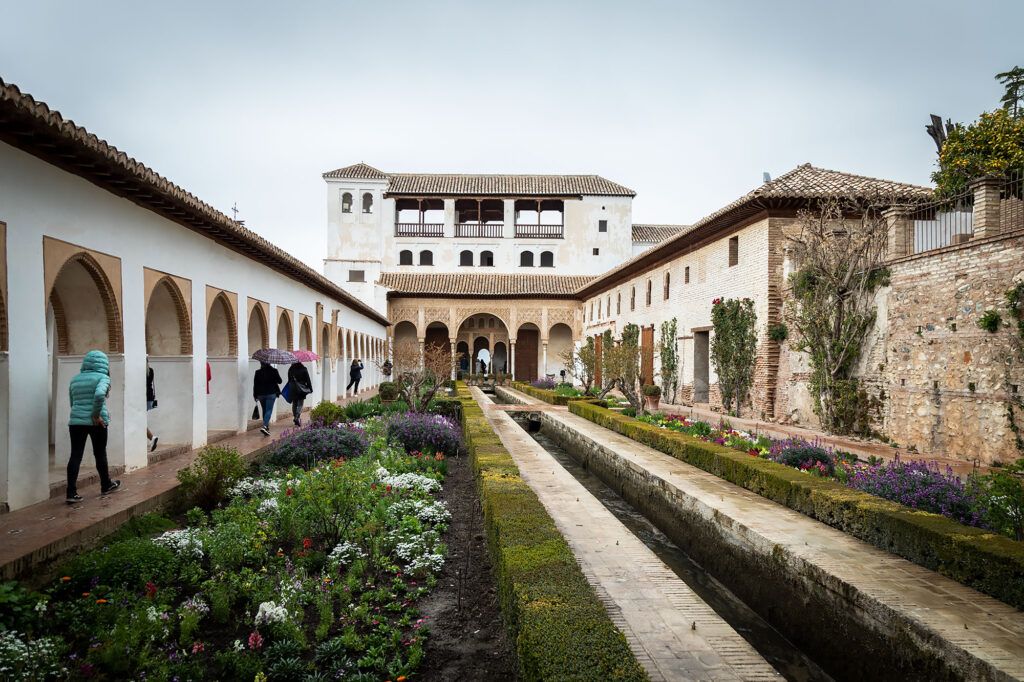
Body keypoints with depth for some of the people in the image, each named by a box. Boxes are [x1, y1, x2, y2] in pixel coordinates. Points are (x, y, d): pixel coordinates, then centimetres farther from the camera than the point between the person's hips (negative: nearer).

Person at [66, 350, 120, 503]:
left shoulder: (75, 379, 13)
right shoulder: (102, 378, -6)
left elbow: (72, 403, 17)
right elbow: (99, 394, -25)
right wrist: (96, 415, -16)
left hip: (76, 421, 4)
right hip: (97, 423, -4)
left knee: (75, 456, 2)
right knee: (100, 454, 10)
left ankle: (71, 492, -4)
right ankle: (106, 485, 27)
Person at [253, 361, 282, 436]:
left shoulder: (257, 372, -1)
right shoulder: (273, 371, -7)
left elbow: (255, 385, 2)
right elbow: (279, 381, 0)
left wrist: (255, 396, 9)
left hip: (260, 394, 3)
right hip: (271, 393, -3)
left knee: (264, 410, 16)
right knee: (269, 410, -4)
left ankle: (267, 427, 23)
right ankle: (265, 426, -21)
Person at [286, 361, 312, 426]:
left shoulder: (290, 369, 1)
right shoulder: (303, 369, -7)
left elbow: (289, 380, 9)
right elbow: (308, 380, -4)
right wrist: (310, 389, 4)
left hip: (292, 390, 3)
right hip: (301, 389, -3)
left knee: (294, 404, 15)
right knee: (300, 404, 0)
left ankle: (295, 418, 19)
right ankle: (297, 418, -16)